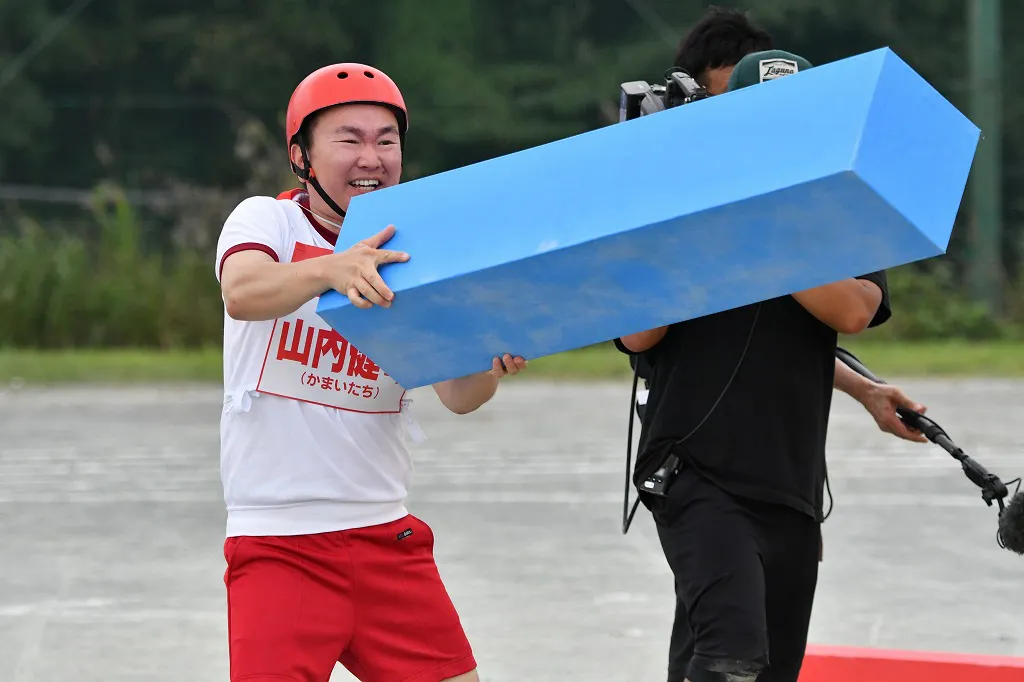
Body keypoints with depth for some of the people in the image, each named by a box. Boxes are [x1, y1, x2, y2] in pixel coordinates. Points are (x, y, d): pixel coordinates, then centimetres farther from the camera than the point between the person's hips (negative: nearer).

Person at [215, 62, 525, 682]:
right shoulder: (267, 220, -3)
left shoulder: (409, 254, 7)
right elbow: (243, 294, -27)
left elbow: (457, 395, -2)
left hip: (386, 534, 4)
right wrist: (330, 269, -47)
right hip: (277, 539, -4)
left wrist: (491, 368, -26)